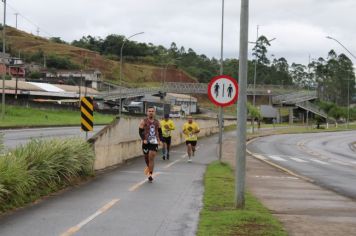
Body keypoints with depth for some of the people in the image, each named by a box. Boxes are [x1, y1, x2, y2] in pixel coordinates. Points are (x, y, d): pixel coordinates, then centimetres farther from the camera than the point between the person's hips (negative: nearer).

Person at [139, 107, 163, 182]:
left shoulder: (157, 122, 9)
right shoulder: (143, 121, -1)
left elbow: (160, 132, 16)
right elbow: (140, 131, -4)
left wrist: (159, 140, 1)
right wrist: (143, 139, -18)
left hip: (154, 142, 1)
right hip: (146, 142, -1)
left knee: (151, 158, -10)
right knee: (146, 157, 10)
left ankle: (150, 174, -9)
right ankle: (148, 167, 42)